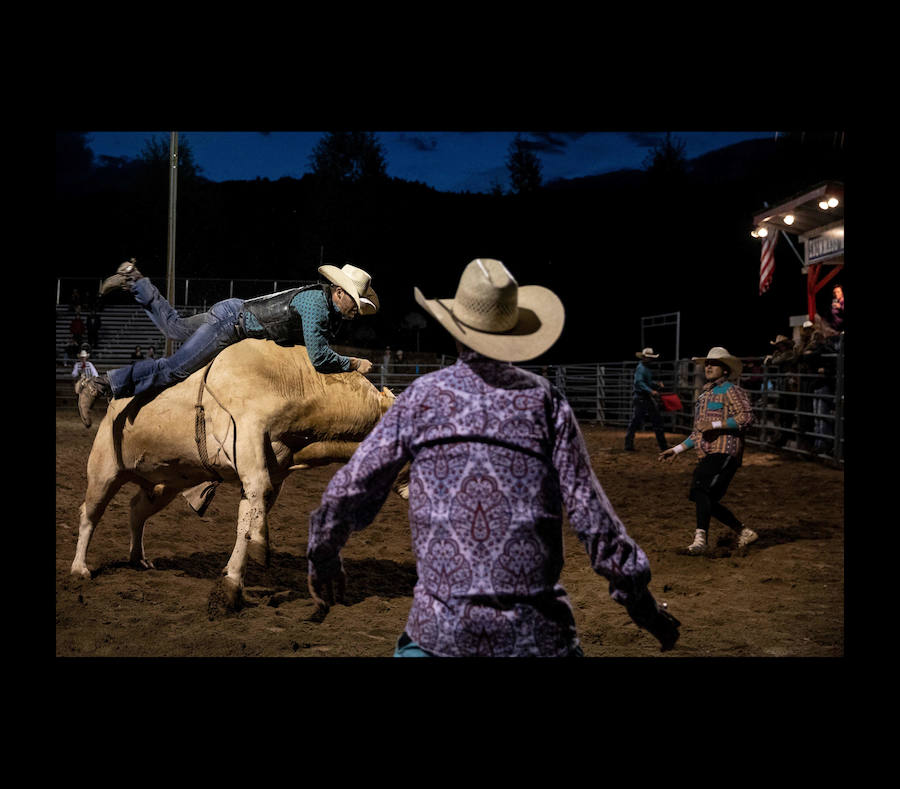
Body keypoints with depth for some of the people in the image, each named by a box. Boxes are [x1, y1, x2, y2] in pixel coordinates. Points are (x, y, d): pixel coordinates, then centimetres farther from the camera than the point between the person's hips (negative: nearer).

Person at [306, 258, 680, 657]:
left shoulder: (420, 396, 1)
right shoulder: (543, 399, 0)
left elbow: (351, 489, 4)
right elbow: (589, 510, -4)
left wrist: (323, 558, 22)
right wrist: (641, 600, 4)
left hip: (440, 624, 1)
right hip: (536, 625, 0)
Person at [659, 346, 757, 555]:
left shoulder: (730, 390, -2)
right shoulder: (704, 395, 24)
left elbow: (746, 417, -16)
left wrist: (715, 425, -20)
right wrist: (677, 450, 24)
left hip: (725, 452, -9)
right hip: (707, 454, 9)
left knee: (702, 491, -24)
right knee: (707, 501, 8)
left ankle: (701, 538, -28)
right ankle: (744, 532, 21)